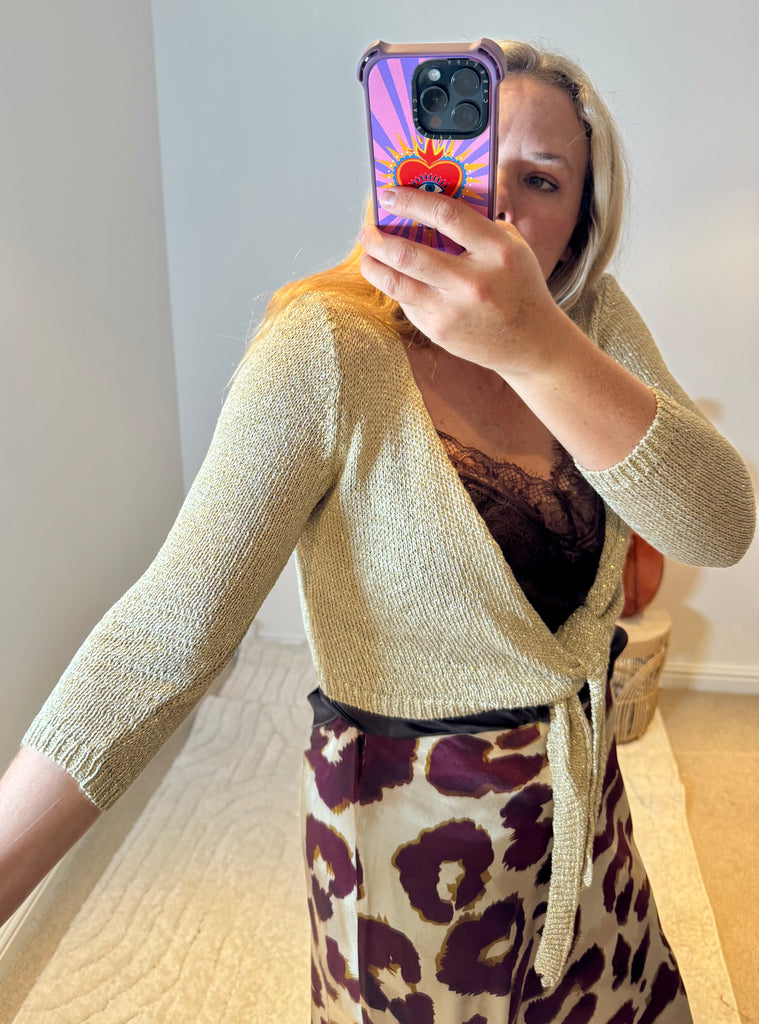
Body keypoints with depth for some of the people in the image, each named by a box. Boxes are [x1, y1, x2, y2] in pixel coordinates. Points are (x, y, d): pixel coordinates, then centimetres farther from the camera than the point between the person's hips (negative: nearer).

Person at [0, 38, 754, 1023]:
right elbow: (172, 625, -27)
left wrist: (535, 345, -39)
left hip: (586, 805, 6)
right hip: (413, 832, -5)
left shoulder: (595, 321, -7)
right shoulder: (327, 353, -22)